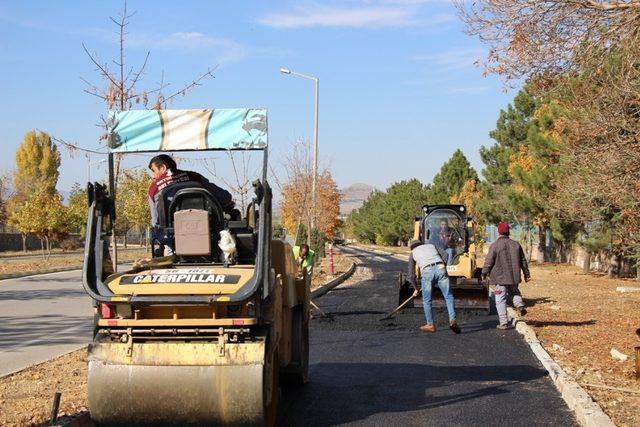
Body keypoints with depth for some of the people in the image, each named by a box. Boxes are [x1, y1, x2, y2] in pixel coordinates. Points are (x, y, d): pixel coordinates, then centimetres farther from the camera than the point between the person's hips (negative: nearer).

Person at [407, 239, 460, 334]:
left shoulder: (413, 253, 25)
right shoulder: (431, 245, 32)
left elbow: (411, 275, 22)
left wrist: (416, 288, 35)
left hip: (427, 272, -1)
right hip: (440, 268, 2)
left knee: (426, 300, 13)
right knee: (448, 296, 7)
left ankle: (430, 324, 16)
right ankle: (452, 320, -6)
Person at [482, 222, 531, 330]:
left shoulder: (495, 245, -9)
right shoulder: (516, 244, 5)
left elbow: (489, 261, -9)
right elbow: (523, 261, 12)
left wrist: (484, 273, 5)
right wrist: (526, 274, 22)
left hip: (500, 277, -4)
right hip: (514, 276, 4)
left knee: (501, 300, 1)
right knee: (514, 291, 30)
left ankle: (504, 323, 0)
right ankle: (519, 304, 2)